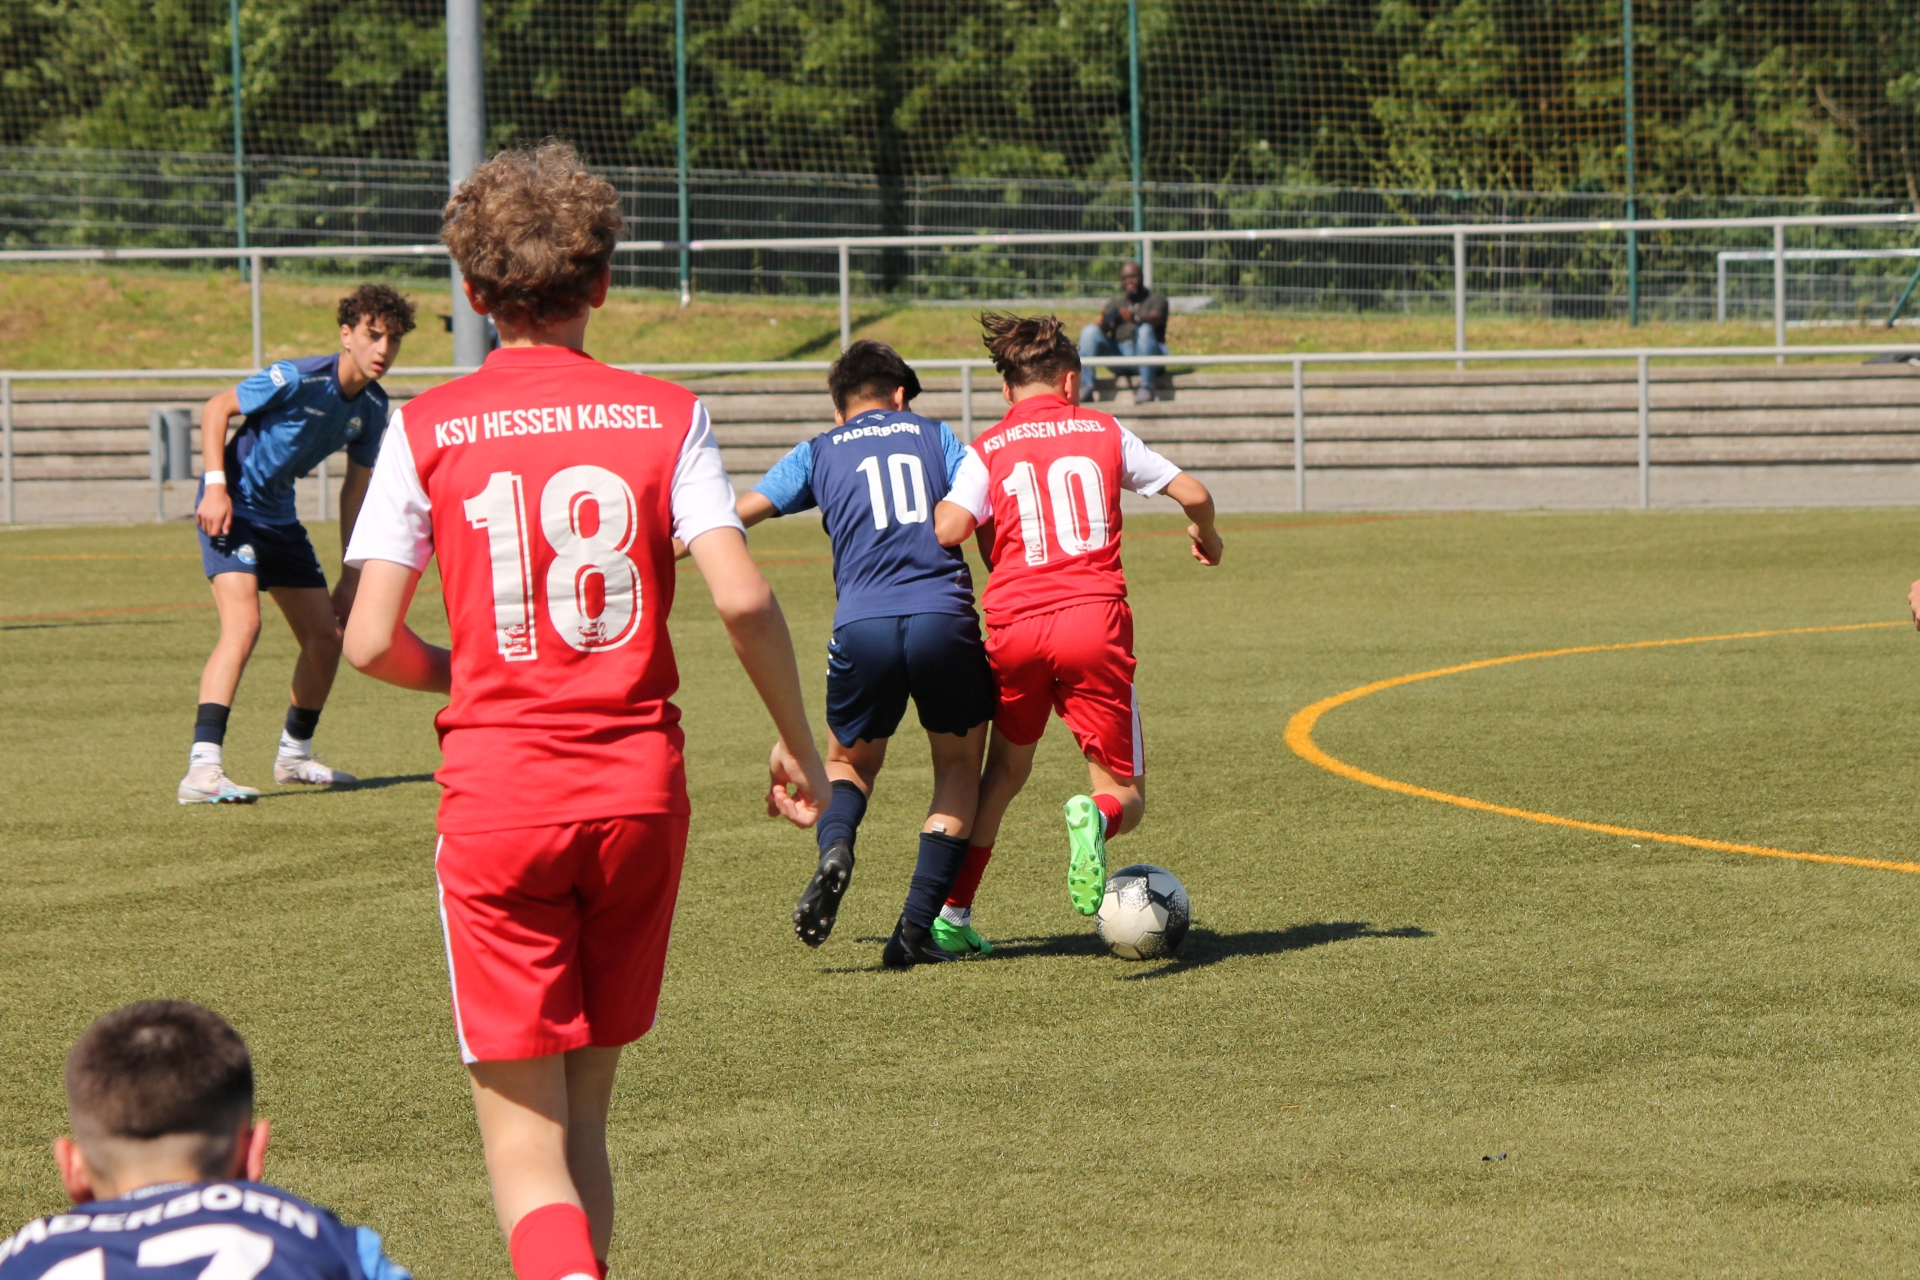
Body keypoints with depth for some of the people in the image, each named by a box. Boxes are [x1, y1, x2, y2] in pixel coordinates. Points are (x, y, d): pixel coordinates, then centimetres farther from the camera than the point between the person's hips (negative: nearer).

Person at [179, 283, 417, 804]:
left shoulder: (373, 408, 0)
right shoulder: (297, 378, -21)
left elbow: (355, 489, 11)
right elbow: (215, 410, -13)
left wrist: (352, 575, 12)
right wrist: (216, 486, -22)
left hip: (280, 517, 8)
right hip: (233, 507, -8)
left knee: (325, 637, 11)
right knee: (243, 624, -26)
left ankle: (294, 755, 33)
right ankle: (203, 769, -33)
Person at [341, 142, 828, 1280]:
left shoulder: (427, 429, -1)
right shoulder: (665, 415, 1)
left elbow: (371, 643, -6)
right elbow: (742, 597, -9)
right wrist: (801, 744, 5)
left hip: (500, 799, -2)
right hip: (641, 790, 2)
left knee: (523, 1133, -1)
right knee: (584, 1110, 18)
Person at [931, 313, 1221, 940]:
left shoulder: (987, 450, 9)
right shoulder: (1104, 433, 13)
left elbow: (947, 529, -8)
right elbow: (1193, 494, 13)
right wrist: (1205, 533, 35)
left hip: (1014, 627, 1)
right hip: (1095, 621, -1)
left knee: (1005, 769, 26)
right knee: (1125, 795, 5)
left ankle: (951, 912, 22)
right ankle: (1095, 818, -32)